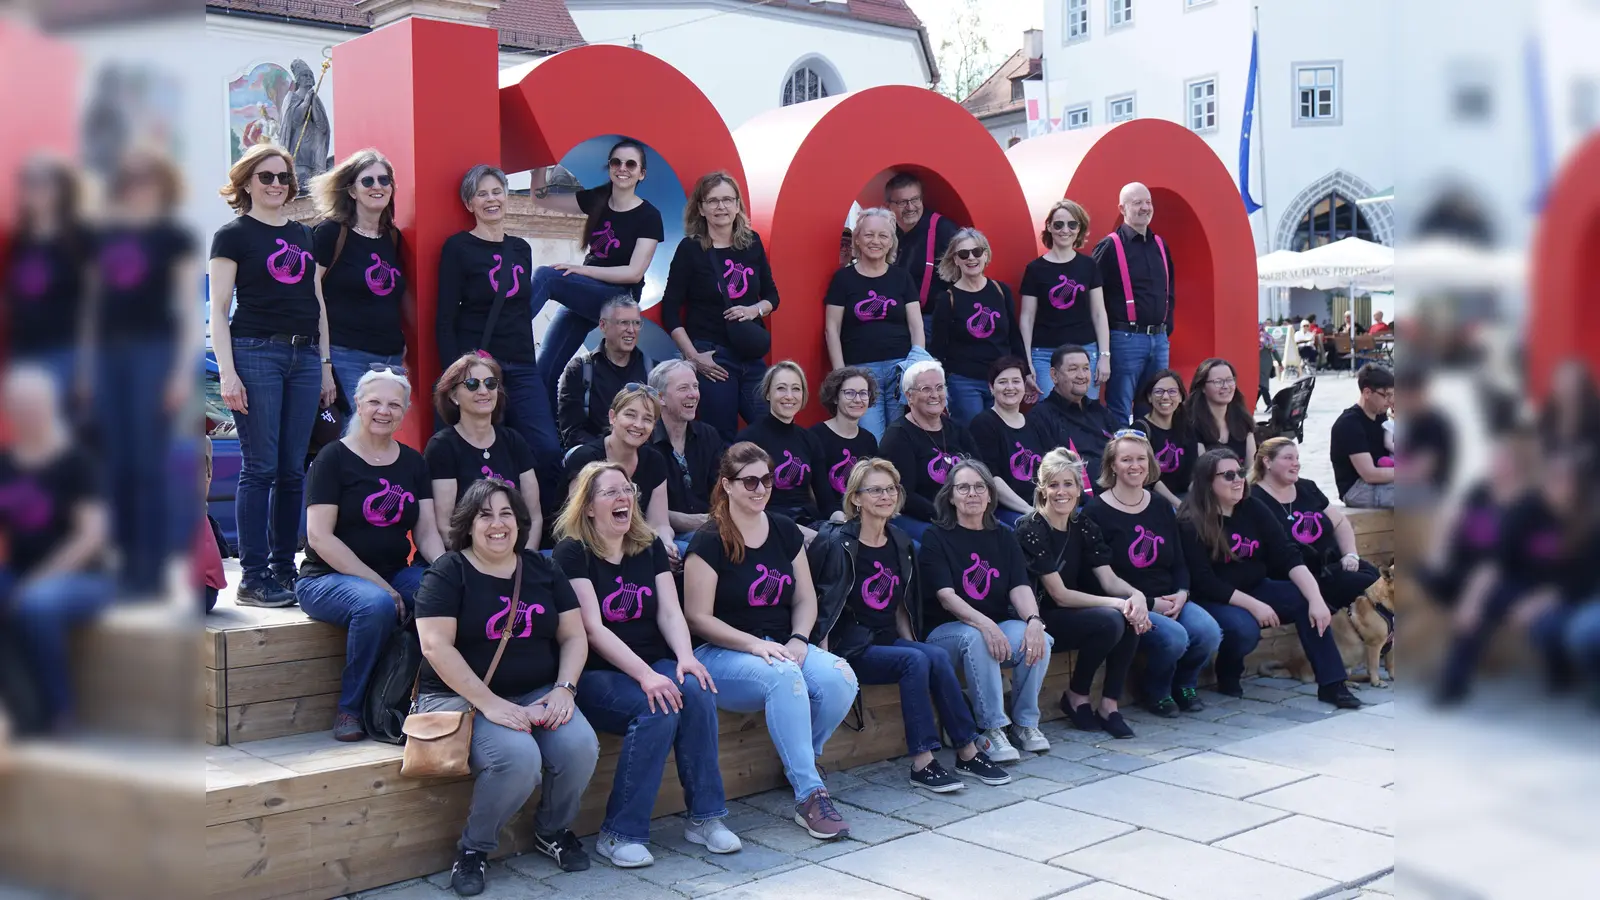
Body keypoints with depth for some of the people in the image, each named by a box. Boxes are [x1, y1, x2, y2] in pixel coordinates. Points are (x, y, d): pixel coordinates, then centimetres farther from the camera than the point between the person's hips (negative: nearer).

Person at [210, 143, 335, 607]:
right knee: (260, 468, -6)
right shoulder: (233, 234, 2)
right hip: (256, 353, -5)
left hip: (304, 356, 5)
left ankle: (284, 569, 13)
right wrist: (227, 372, -12)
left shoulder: (303, 235, 18)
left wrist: (325, 365, 14)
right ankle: (253, 578, -1)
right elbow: (219, 309, -2)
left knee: (293, 470, 5)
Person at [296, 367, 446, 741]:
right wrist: (377, 583, -19)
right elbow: (320, 536, -12)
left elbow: (426, 532, 5)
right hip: (328, 578, -4)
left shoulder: (414, 462, 11)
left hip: (397, 573, 4)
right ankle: (349, 708, -15)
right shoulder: (334, 458, -4)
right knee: (376, 605, -37)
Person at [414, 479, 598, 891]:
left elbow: (574, 637, 10)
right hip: (463, 696, -4)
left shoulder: (543, 570, 11)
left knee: (581, 747, -25)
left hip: (537, 694, 5)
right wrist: (489, 703, -21)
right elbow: (436, 646, -14)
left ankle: (553, 831, 7)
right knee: (517, 757, -33)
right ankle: (473, 848, -5)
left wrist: (564, 688, -8)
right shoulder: (448, 573, -4)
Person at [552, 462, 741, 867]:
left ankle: (705, 817, -15)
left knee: (697, 691, -26)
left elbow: (670, 611, 2)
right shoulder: (572, 553, -6)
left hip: (654, 665, 5)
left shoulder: (650, 547, 11)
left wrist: (686, 657, -19)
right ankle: (620, 833, -20)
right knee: (657, 710, -32)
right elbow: (593, 629, -15)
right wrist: (645, 675, -26)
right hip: (596, 676, -5)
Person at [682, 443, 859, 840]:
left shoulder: (785, 532, 11)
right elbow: (698, 618, -11)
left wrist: (798, 639, -8)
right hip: (722, 654, -5)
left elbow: (805, 598, 12)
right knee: (784, 676, -37)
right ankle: (809, 796, -31)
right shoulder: (709, 542, -7)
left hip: (781, 647, 6)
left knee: (841, 678, -24)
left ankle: (798, 765, 0)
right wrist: (754, 644, -20)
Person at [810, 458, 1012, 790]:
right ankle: (922, 761, -25)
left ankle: (967, 752, -18)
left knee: (937, 656, -23)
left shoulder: (900, 544, 11)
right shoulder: (838, 543, -9)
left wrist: (910, 643, 5)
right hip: (851, 648, -5)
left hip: (888, 640, 6)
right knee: (916, 661, -29)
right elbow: (822, 604, -12)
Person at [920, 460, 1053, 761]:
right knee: (975, 638, -37)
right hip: (947, 630, -4)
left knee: (1039, 640, -27)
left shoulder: (1003, 537, 12)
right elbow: (945, 596, -15)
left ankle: (1025, 722, -8)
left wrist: (1033, 620, -26)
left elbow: (1020, 586, -3)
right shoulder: (936, 538, -1)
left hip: (1000, 625, 4)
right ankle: (991, 729, -28)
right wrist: (984, 624, -33)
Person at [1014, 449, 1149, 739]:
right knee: (1109, 621, -28)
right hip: (1039, 619, -7)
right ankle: (1076, 697, -6)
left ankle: (1109, 704, -11)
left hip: (1071, 613, 7)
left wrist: (1135, 594, -23)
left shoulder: (1083, 526, 5)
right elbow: (1060, 595, -20)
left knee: (1132, 616, -20)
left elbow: (1109, 579, -1)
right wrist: (1116, 603, -25)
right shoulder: (1031, 529, -17)